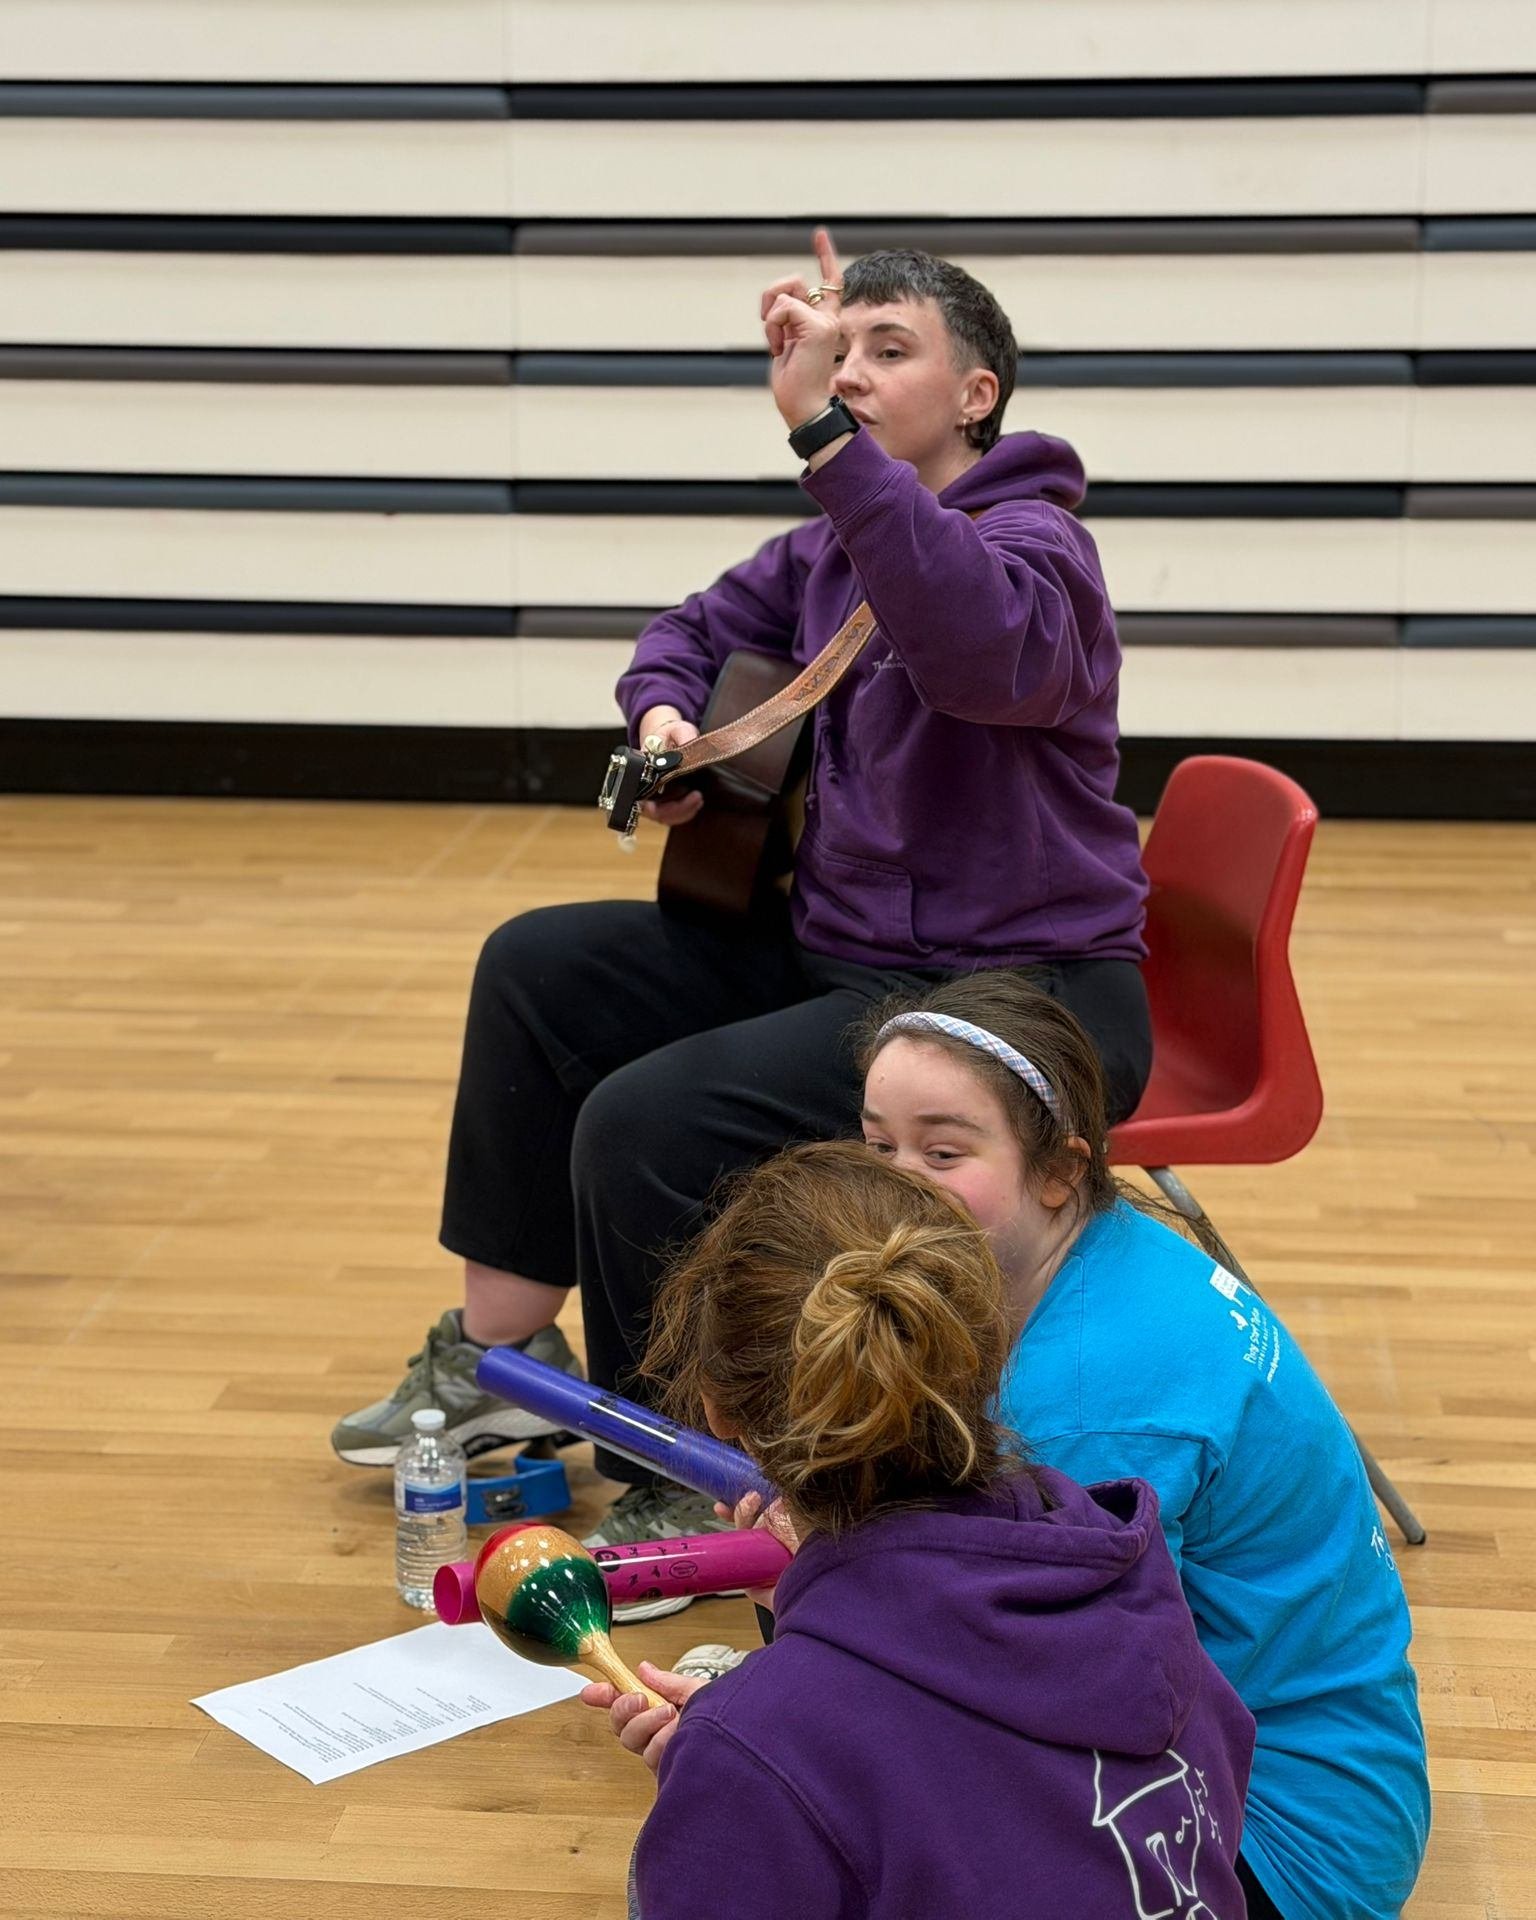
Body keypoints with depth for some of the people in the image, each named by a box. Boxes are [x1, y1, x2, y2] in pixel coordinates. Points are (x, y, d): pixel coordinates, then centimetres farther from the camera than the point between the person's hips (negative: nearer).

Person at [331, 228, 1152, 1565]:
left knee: (649, 1124, -24)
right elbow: (701, 629, 27)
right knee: (543, 969, 10)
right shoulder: (834, 548, 9)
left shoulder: (1034, 541, -16)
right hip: (842, 948, 9)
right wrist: (663, 712, 4)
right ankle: (499, 1355, 19)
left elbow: (979, 647, -41)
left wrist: (825, 435, -45)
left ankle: (682, 1485, -2)